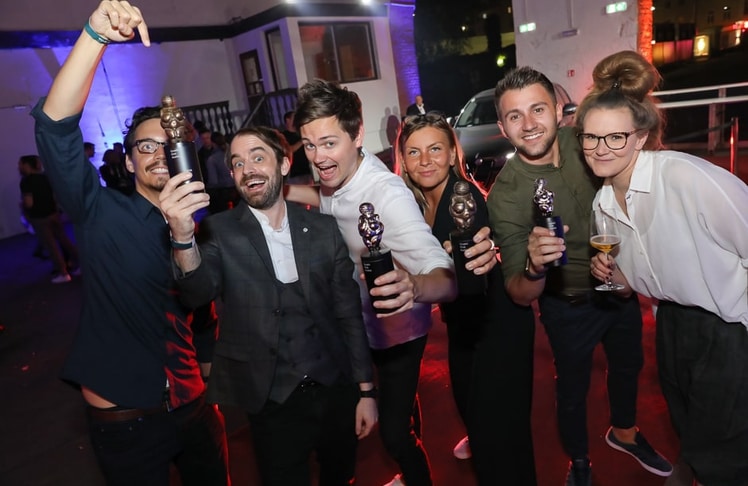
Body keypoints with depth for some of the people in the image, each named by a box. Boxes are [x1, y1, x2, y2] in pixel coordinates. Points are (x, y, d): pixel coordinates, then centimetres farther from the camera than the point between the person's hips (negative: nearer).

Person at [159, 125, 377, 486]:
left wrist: (365, 390, 2)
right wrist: (183, 238, -44)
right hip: (273, 403, -2)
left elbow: (349, 313, 1)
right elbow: (198, 293, -25)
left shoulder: (324, 229, -3)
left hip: (335, 390, 3)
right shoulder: (220, 232, -7)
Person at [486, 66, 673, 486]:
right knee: (573, 388, 16)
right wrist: (534, 268, -48)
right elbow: (521, 295, -27)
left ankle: (624, 431, 58)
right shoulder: (505, 195, -29)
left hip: (621, 287, 5)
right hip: (570, 306, -4)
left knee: (629, 364, 27)